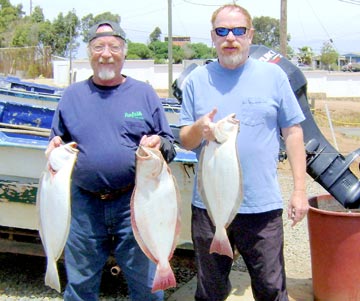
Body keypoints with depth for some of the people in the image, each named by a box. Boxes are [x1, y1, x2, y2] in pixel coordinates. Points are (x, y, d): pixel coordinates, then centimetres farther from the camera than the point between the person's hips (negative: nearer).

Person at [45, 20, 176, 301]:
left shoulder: (144, 93, 4)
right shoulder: (72, 95, 8)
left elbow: (170, 144, 6)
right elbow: (57, 141, 15)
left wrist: (159, 144, -16)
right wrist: (55, 147, -8)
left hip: (134, 203, -1)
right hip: (85, 204, 2)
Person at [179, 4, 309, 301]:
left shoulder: (273, 75, 2)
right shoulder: (198, 79, 5)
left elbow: (293, 132, 4)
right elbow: (184, 140, 7)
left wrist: (300, 190, -2)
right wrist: (198, 129, -17)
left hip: (263, 205, -1)